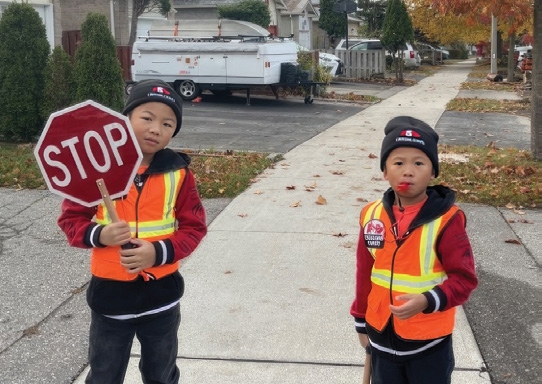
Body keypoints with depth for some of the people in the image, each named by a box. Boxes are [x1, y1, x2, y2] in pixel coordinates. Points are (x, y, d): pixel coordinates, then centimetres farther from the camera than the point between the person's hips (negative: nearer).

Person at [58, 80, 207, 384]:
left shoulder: (178, 172, -7)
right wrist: (98, 235, -24)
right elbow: (71, 219, -4)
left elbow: (194, 227, -5)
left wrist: (159, 252, -22)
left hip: (161, 293, 1)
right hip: (110, 293, -1)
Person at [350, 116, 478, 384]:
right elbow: (365, 273, 6)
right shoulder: (372, 216, -5)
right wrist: (362, 323, 13)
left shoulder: (446, 220, -17)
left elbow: (464, 278, -14)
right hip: (382, 335, 4)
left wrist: (427, 301, -30)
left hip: (429, 341, -4)